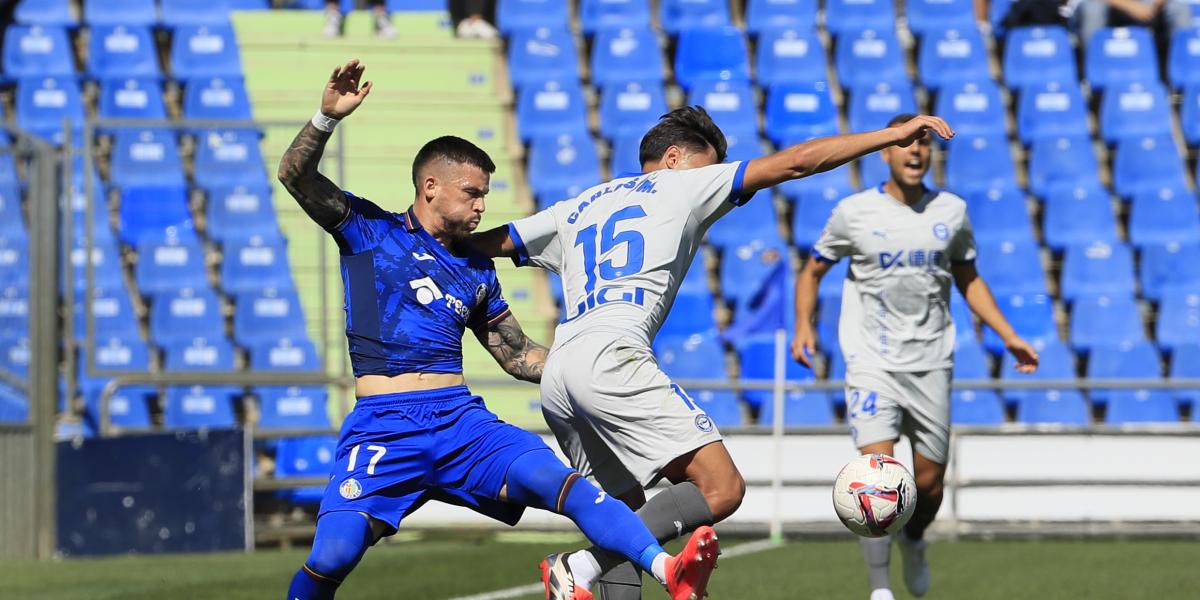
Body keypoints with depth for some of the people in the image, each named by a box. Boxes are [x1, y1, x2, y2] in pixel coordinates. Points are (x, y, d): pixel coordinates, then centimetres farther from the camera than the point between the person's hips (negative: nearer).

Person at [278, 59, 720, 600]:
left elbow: (517, 355, 29)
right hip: (383, 428, -3)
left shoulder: (477, 270, 21)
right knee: (333, 556, -22)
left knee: (555, 479, -23)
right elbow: (296, 175, -4)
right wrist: (328, 116, -21)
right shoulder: (370, 230, 8)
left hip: (462, 420, 3)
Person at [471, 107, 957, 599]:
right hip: (611, 358, -8)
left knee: (629, 513, 16)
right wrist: (894, 135, 15)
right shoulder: (681, 185, 15)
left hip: (555, 382, 8)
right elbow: (794, 163, 12)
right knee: (721, 488, -13)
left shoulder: (577, 208, 30)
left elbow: (486, 243, 27)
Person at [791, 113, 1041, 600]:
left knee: (929, 482, 5)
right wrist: (803, 326, -5)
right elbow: (812, 271, 10)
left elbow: (968, 280, 18)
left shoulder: (951, 212, 5)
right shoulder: (855, 212, -3)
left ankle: (914, 542, 40)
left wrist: (1009, 336, 10)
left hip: (931, 365, 3)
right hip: (872, 364, -3)